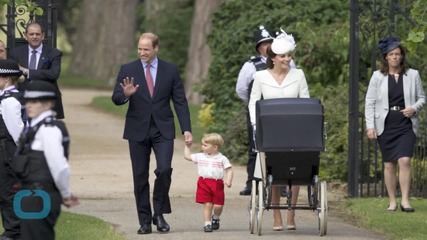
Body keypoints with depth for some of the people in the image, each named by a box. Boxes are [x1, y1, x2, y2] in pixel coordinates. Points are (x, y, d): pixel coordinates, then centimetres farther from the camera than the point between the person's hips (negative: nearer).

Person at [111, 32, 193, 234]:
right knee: (140, 176, 2)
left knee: (164, 169, -16)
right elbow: (115, 98, -1)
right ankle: (145, 221, 9)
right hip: (138, 130, 1)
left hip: (163, 129, -1)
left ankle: (159, 213, 2)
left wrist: (186, 129, -2)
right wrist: (125, 94, -25)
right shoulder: (128, 70, 3)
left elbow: (180, 101, 5)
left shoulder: (170, 70, 4)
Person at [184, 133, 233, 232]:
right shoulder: (200, 157, 9)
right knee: (207, 205, -3)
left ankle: (216, 218, 27)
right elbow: (187, 156, 20)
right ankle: (207, 223, 4)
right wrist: (187, 146, 20)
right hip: (204, 183, 2)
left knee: (218, 206, -2)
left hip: (217, 184, -2)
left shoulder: (222, 159, 1)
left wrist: (228, 180, -16)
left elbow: (229, 170, -1)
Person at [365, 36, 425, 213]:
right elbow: (369, 102, 4)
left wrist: (414, 108, -8)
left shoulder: (412, 75, 6)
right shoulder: (378, 76, 5)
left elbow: (421, 97, 14)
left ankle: (405, 200, -14)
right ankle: (392, 202, 10)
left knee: (405, 160, -16)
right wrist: (370, 125, -4)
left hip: (406, 125, -1)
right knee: (389, 164, 3)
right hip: (385, 125, 1)